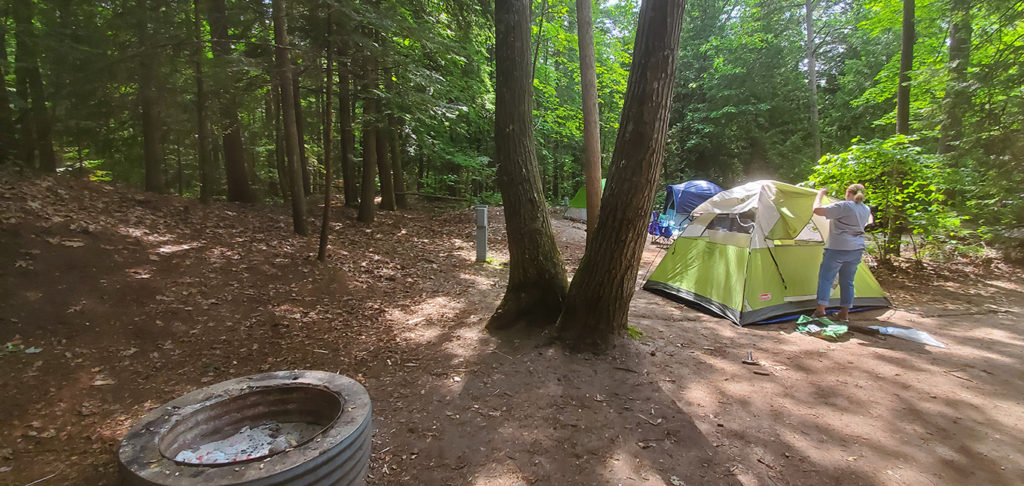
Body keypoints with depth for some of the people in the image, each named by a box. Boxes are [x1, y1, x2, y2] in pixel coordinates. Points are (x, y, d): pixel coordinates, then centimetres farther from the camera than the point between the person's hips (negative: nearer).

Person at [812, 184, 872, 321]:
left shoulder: (843, 206, -16)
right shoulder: (866, 210, 10)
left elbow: (817, 210, -20)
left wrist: (820, 194, -4)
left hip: (837, 249, -7)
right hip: (857, 249, 7)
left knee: (825, 278, 2)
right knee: (847, 281, 13)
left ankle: (820, 310, 1)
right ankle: (845, 313, 17)